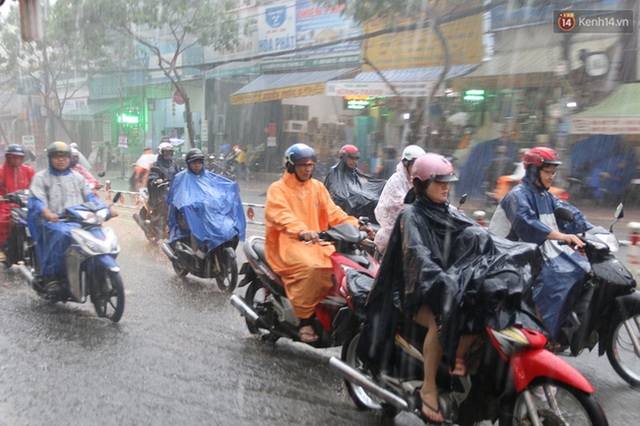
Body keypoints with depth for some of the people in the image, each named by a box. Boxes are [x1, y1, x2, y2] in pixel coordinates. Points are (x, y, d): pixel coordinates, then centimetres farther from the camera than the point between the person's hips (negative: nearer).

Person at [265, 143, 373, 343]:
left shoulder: (318, 187, 17)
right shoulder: (277, 189, -2)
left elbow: (332, 212, 7)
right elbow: (282, 216, -21)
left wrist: (355, 225, -11)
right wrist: (302, 231, -41)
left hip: (316, 242, 6)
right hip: (287, 242, -5)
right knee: (310, 267, -34)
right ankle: (305, 320, -20)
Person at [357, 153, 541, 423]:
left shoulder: (452, 215, 11)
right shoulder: (410, 216, -7)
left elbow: (481, 239, -1)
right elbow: (418, 255, -24)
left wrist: (523, 250, -14)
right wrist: (442, 282, -39)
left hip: (450, 284, 6)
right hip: (416, 289, -6)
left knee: (486, 305, -20)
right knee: (442, 319, -34)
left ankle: (458, 357, -10)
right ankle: (428, 388, -20)